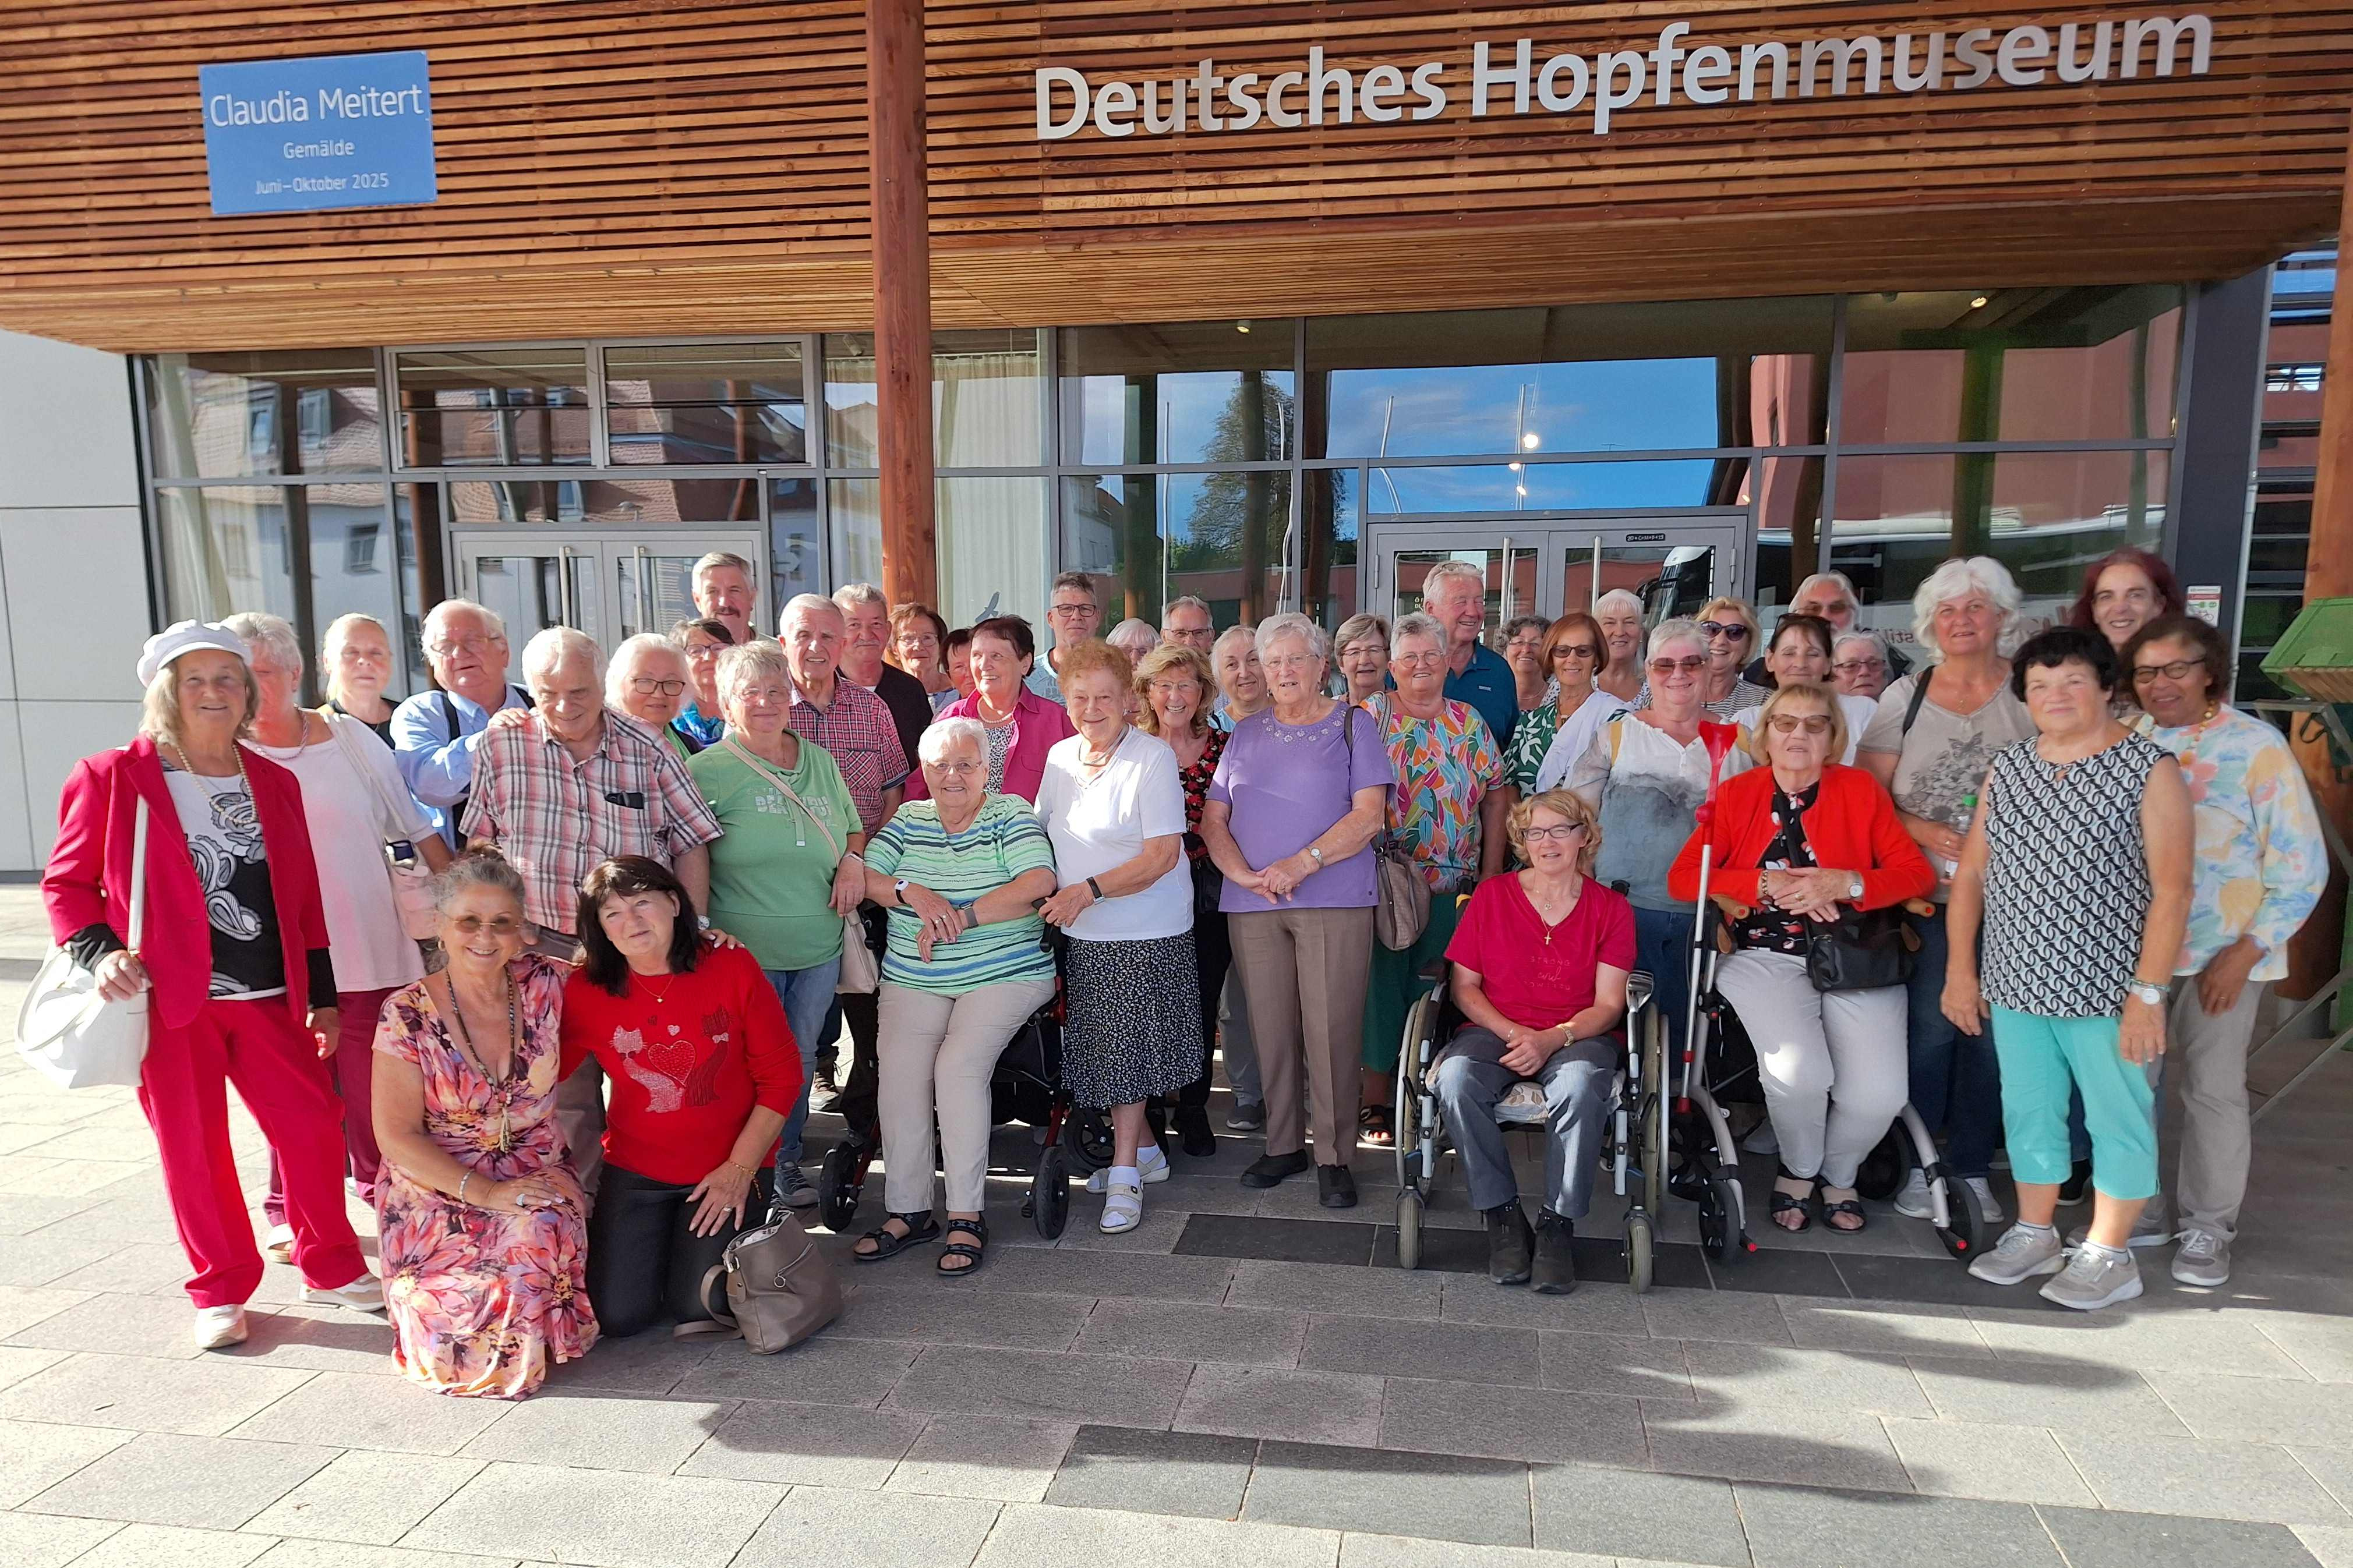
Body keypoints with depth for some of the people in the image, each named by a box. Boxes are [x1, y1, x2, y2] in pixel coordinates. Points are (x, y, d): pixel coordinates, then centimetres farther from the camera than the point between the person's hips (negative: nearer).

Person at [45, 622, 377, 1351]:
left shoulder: (274, 782, 10)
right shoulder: (112, 778, -1)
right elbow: (66, 881, 3)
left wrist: (322, 997, 11)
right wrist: (99, 951, -15)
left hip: (269, 997, 3)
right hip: (169, 999, -3)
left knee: (313, 1127, 2)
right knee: (193, 1147, 6)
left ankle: (331, 1267, 21)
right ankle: (220, 1292, 23)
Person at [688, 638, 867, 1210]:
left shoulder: (819, 760, 9)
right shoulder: (708, 770, -7)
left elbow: (852, 827, 20)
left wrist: (853, 858, -1)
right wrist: (701, 927, -20)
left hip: (819, 948, 5)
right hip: (745, 949, -4)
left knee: (801, 1058, 15)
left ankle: (787, 1162, 33)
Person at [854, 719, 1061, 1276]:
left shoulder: (1010, 814, 2)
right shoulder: (909, 819, 14)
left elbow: (1039, 882, -14)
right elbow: (864, 877, 4)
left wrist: (957, 919, -17)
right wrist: (913, 894, -17)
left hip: (1004, 975, -3)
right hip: (913, 980, 4)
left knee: (959, 1064, -25)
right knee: (899, 1070, -20)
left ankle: (967, 1215, -15)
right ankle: (908, 1210, -7)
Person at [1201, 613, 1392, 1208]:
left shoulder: (1352, 727, 5)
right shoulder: (1246, 734, 16)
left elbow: (1369, 815, -5)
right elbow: (1213, 818, 12)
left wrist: (1300, 864, -15)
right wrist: (1241, 872, -6)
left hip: (1333, 902, -4)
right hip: (1252, 906, 4)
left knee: (1330, 1030, -5)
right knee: (1270, 1029, 6)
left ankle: (1334, 1157, 8)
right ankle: (1284, 1145, 21)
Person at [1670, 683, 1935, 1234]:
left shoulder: (1861, 789, 9)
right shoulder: (1737, 794, 7)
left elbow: (1918, 872, 3)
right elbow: (1682, 878, -1)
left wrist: (1847, 884, -15)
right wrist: (1767, 886, -13)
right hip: (1765, 957, -1)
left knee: (1879, 1095, -18)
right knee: (1798, 1072, -27)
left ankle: (1838, 1175, 17)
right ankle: (1798, 1171, 8)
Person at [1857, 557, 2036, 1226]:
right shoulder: (1906, 696, 6)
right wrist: (1926, 831, -11)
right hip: (1926, 895, 0)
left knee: (1989, 1033, 4)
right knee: (1930, 1028, -2)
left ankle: (1973, 1169, 19)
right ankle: (1917, 1164, 13)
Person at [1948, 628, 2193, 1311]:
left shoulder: (2149, 767, -7)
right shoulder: (2008, 767, 8)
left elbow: (2171, 890, -11)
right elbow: (1971, 872, 10)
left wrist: (2149, 992, -15)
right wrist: (1960, 967, 6)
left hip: (2106, 989, -4)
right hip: (2016, 984, 5)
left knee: (2117, 1119, 7)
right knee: (2028, 1112, 14)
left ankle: (2109, 1256, 22)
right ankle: (2034, 1234, 30)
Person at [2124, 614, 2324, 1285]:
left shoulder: (2257, 747, -8)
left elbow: (2301, 864, -6)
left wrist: (2246, 952, -11)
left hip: (2220, 951, -3)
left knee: (2213, 1089, 6)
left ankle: (2208, 1227, 22)